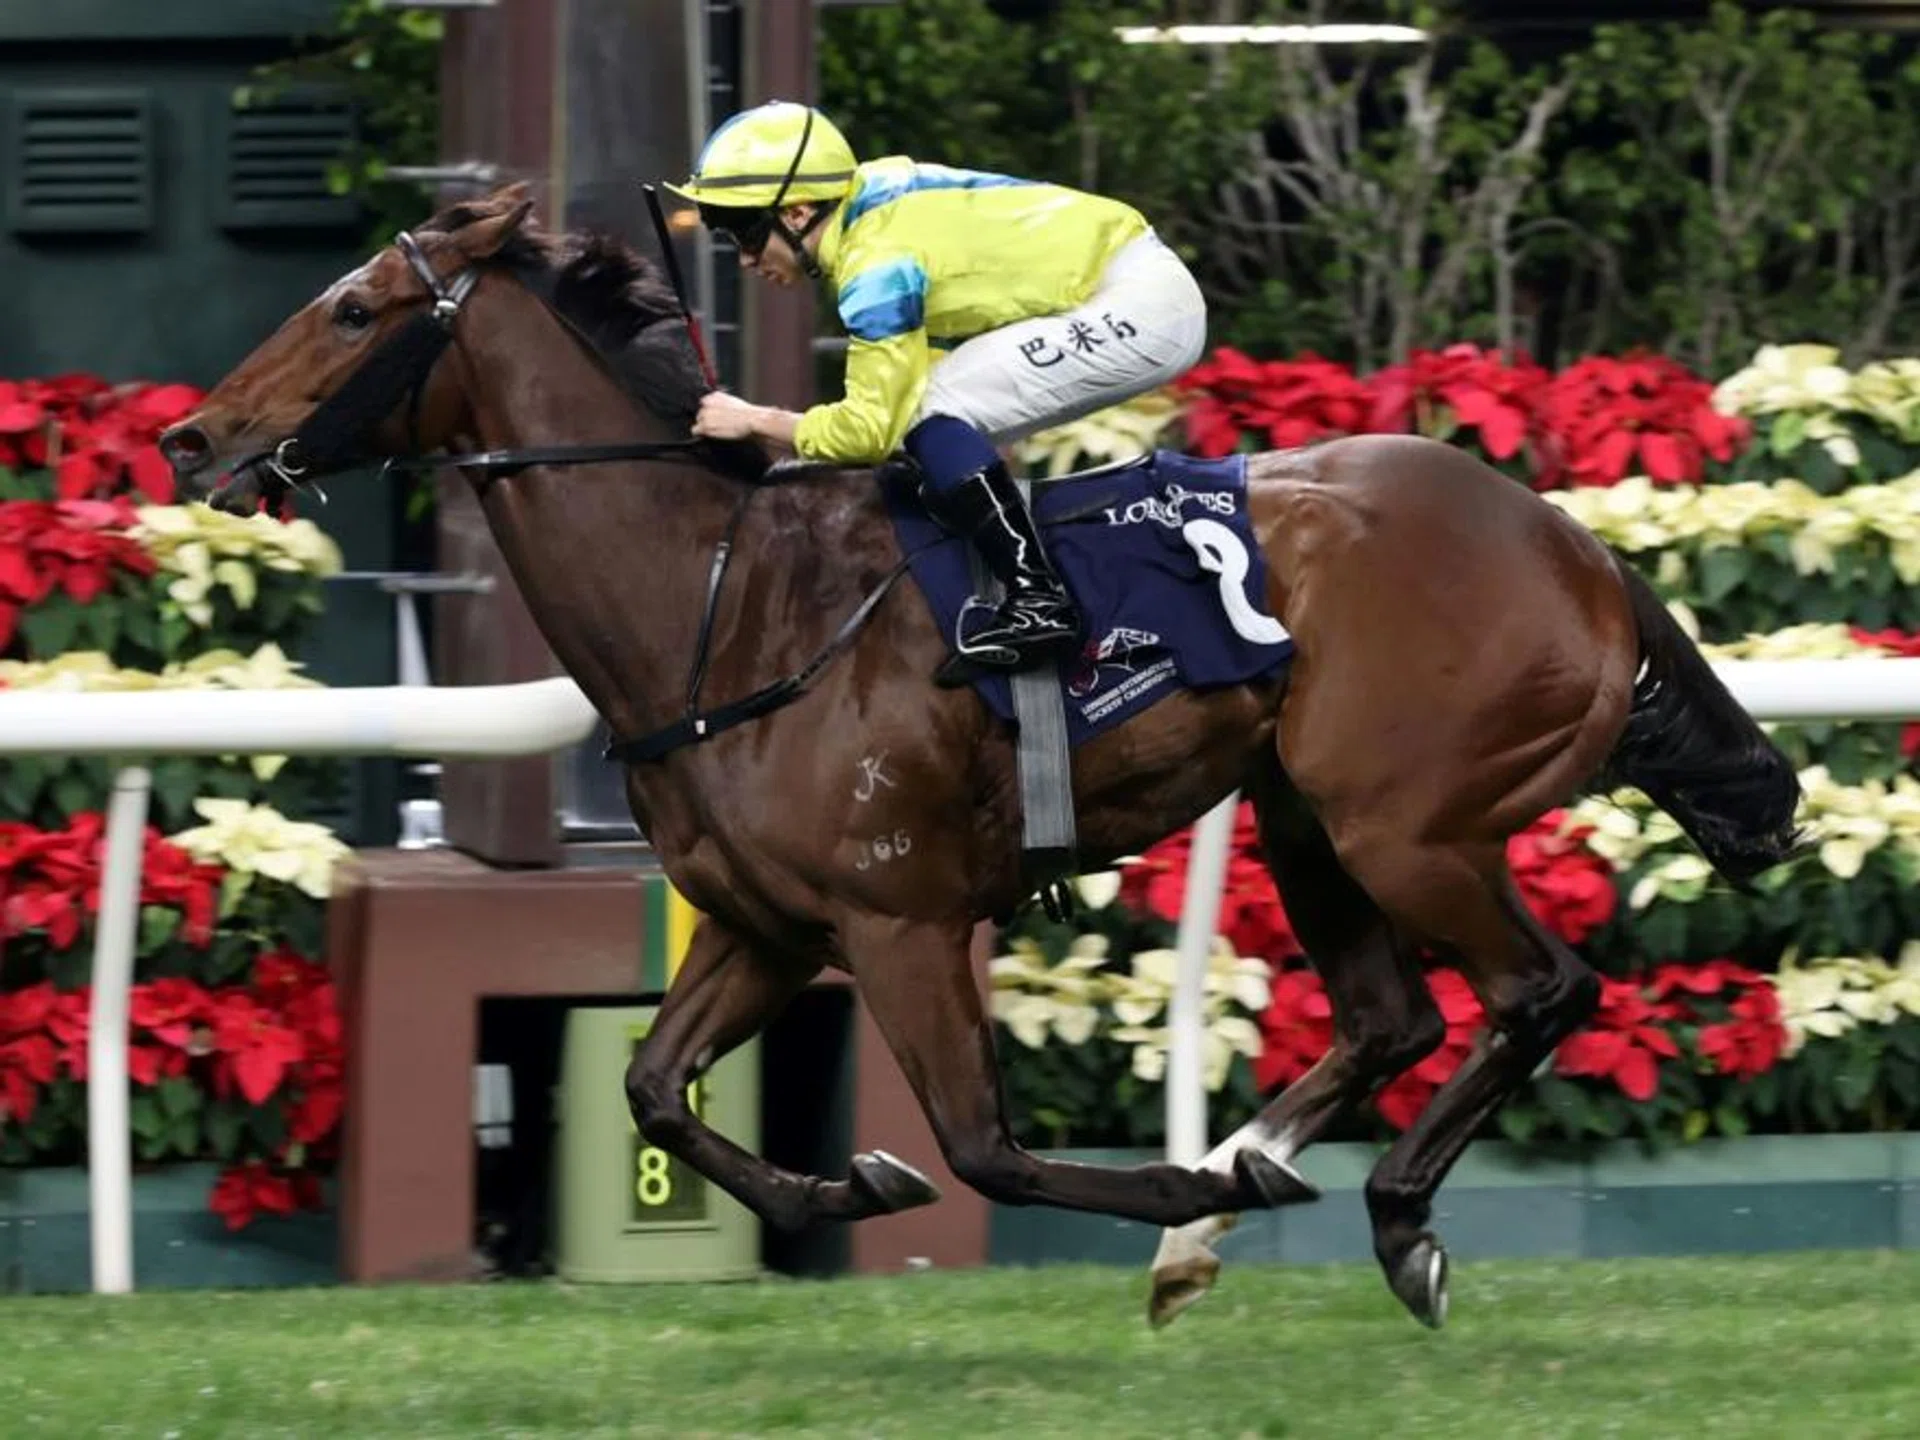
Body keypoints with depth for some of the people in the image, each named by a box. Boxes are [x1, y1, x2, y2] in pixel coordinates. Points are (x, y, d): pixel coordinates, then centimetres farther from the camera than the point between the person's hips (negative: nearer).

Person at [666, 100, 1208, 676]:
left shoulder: (879, 263, -20)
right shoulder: (876, 194, 7)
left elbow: (872, 427, -17)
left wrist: (756, 421, -6)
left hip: (1144, 305, -10)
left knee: (934, 413, -17)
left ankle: (1038, 602, -19)